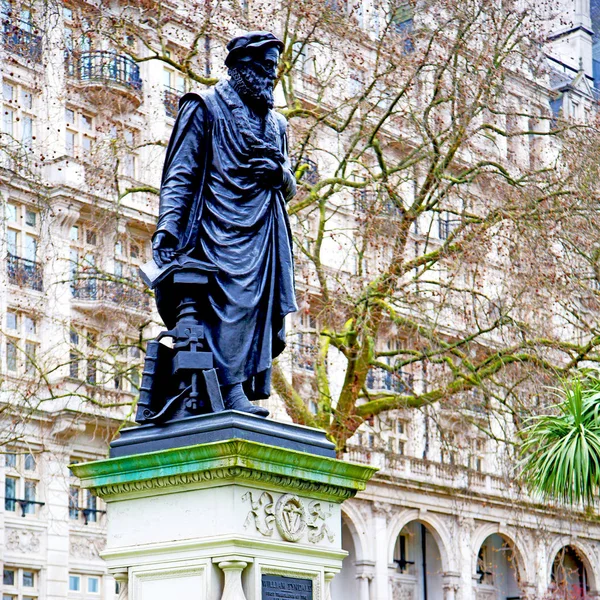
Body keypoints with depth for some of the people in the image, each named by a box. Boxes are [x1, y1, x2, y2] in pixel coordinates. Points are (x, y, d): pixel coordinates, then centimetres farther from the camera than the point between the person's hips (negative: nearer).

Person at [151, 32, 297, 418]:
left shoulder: (276, 123, 27)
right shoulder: (205, 108, 10)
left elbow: (290, 190, 27)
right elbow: (180, 175, 2)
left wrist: (280, 174, 1)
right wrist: (168, 226, -12)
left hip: (265, 233, 6)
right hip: (222, 229, -6)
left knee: (264, 310, -4)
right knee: (232, 301, -20)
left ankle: (254, 392, -3)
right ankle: (232, 392, -24)